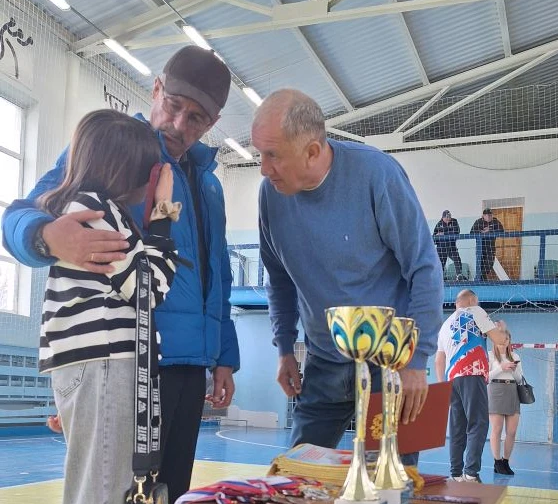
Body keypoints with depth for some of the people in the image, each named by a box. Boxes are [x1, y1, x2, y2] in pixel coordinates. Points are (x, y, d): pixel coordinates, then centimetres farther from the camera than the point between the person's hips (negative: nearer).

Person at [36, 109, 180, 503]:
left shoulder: (71, 204, 21)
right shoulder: (92, 206, -9)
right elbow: (150, 288, -10)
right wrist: (163, 212, -4)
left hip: (93, 359, 10)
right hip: (102, 362, -10)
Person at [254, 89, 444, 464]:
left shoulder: (376, 173, -20)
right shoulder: (271, 192, -6)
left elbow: (425, 268, -15)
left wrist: (417, 360, -16)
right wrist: (285, 348, 7)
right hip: (323, 364, 5)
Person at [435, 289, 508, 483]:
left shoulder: (446, 324, 25)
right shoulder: (475, 312, 8)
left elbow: (439, 361, 24)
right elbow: (499, 340, 7)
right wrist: (501, 328, 27)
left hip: (452, 379, 7)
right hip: (472, 375, -7)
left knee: (457, 429, 8)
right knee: (478, 425, -10)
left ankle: (456, 474, 7)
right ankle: (471, 473, -20)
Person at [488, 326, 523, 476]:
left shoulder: (515, 356, 17)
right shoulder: (490, 355, 4)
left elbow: (520, 379, 17)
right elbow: (485, 376, -4)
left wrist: (514, 369, -2)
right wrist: (501, 368, -12)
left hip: (513, 393, 4)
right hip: (496, 390, -4)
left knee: (512, 431, -1)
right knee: (497, 430, -6)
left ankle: (506, 462, 11)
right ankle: (497, 462, 2)